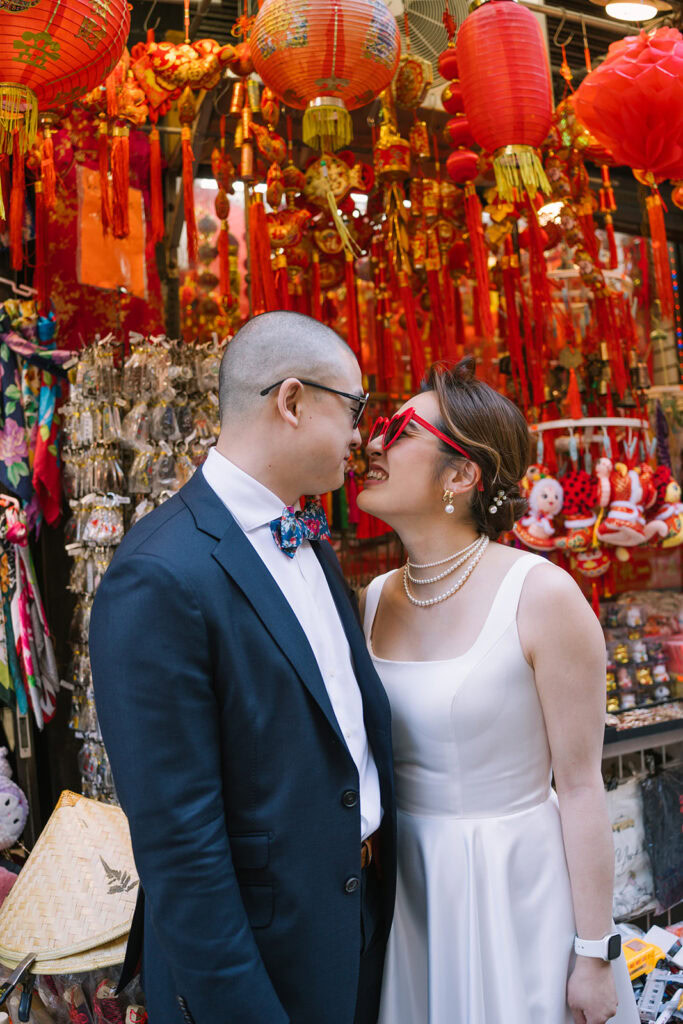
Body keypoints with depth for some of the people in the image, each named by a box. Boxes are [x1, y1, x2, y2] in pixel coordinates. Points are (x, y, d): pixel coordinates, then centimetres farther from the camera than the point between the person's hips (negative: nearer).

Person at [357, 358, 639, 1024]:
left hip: (518, 886, -4)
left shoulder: (541, 595, -18)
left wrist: (595, 956, -8)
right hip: (407, 890, 5)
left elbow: (581, 787, -13)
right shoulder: (375, 600, -2)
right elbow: (371, 759, 7)